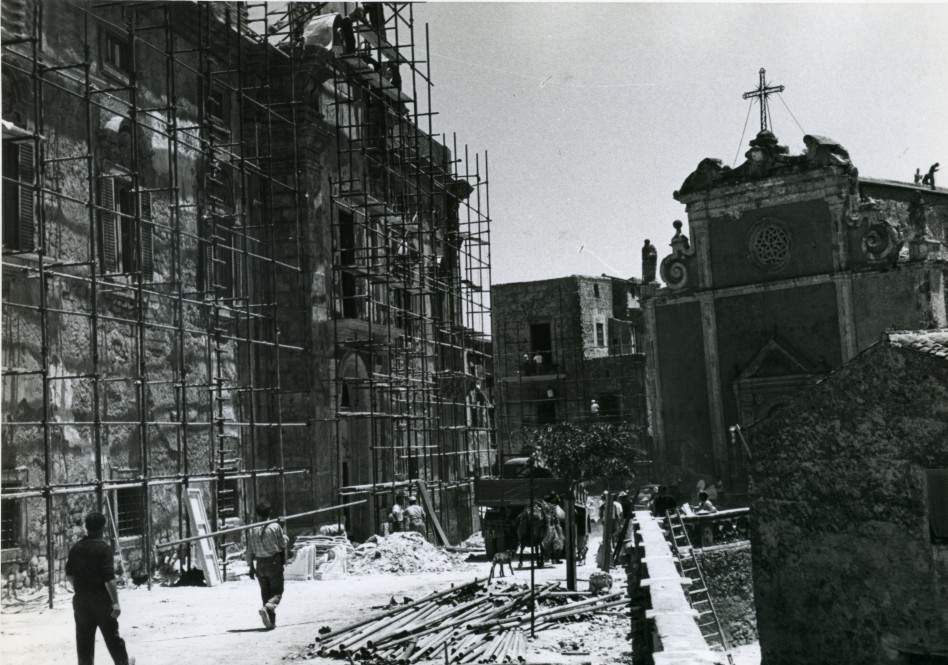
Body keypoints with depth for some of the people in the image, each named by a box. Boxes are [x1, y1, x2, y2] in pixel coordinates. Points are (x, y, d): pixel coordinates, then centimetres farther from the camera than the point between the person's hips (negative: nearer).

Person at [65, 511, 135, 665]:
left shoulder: (75, 548, 3)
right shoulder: (104, 548, -16)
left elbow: (69, 574, 12)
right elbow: (109, 578, -21)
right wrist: (115, 602, -18)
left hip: (81, 599, 5)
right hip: (101, 599, -5)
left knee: (84, 637, 9)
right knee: (111, 635, 10)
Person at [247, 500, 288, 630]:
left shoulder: (252, 530, -1)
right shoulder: (275, 527, -10)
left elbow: (249, 550, 2)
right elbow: (283, 545, -3)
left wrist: (251, 567, 10)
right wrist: (284, 559, 13)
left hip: (260, 564, 4)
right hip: (274, 562, -4)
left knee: (265, 593, 14)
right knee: (277, 591, 4)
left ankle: (271, 622, 14)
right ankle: (267, 608, -25)